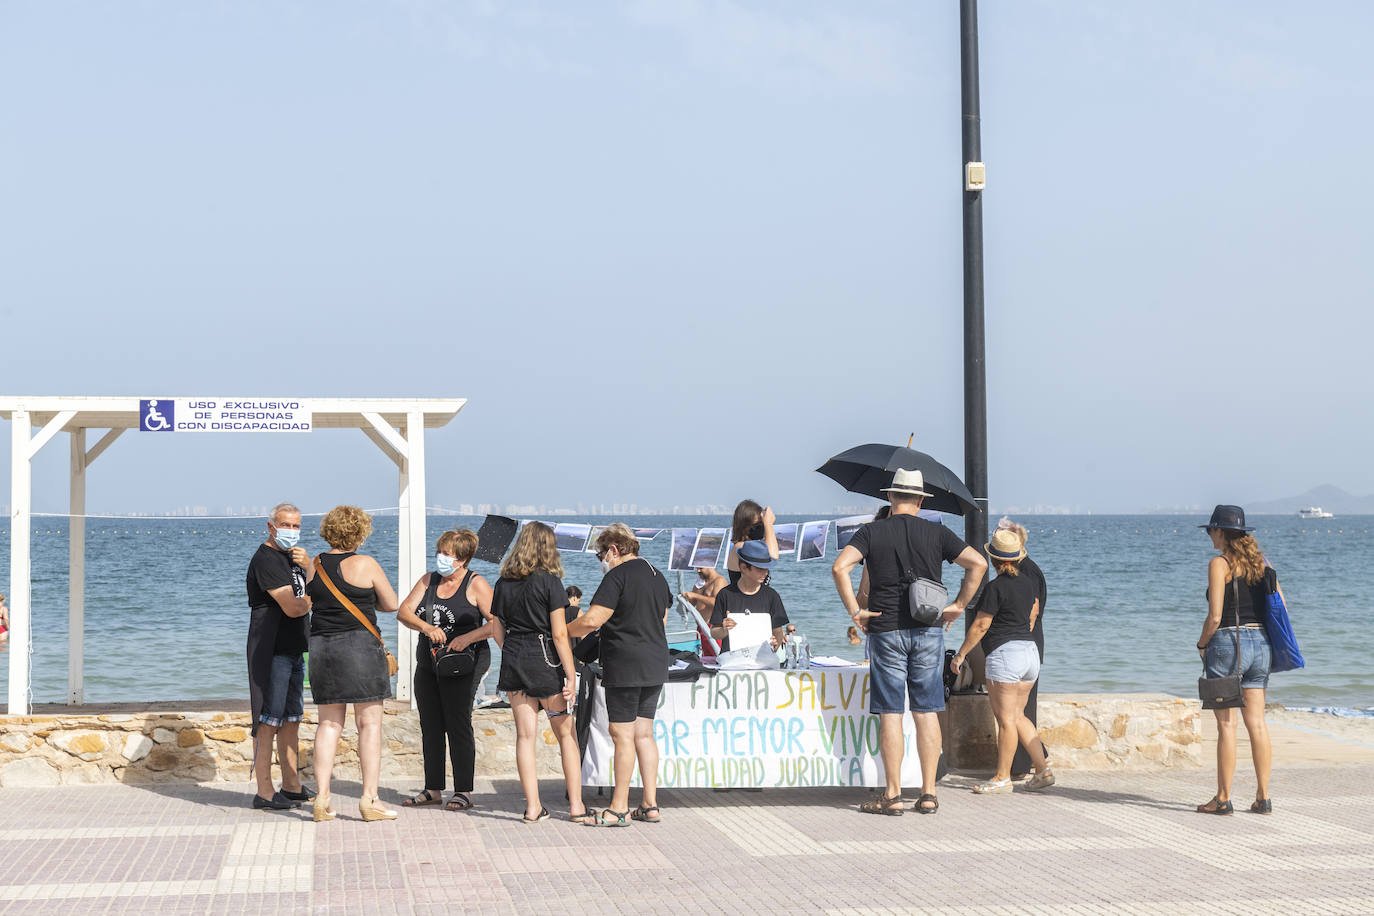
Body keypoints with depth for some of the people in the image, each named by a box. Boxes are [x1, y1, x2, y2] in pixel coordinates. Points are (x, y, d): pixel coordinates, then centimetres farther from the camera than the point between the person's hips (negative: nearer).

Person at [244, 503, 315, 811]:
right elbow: (292, 608, -20)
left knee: (291, 719, 13)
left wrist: (307, 565, -1)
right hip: (271, 652, -10)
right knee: (268, 721, -8)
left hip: (293, 650, 10)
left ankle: (292, 786, 19)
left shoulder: (291, 556, 18)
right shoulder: (266, 560, -13)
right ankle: (264, 793, -8)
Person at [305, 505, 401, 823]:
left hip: (321, 647, 5)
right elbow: (392, 604, 1)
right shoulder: (365, 564, -7)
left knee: (328, 724, 10)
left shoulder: (314, 566, 6)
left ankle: (322, 800, 5)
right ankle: (369, 799, -2)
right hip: (360, 646, -5)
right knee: (369, 723, 1)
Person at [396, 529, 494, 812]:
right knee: (430, 727, 8)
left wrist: (467, 637, -23)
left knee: (458, 725, -7)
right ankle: (433, 790, 16)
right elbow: (403, 612, 3)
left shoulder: (476, 585, -4)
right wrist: (427, 627, -15)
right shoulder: (428, 580, 12)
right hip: (428, 662, 6)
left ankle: (463, 792, -2)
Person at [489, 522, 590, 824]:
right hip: (545, 661, -4)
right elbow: (559, 634, -12)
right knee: (566, 734, 6)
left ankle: (533, 807, 6)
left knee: (525, 735, 5)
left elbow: (498, 632, 10)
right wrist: (571, 674, -10)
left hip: (513, 663, 4)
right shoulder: (549, 582, -9)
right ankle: (576, 805, 7)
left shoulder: (503, 584, 5)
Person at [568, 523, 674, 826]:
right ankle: (650, 805, 11)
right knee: (644, 733, 12)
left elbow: (592, 620, -18)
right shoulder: (657, 576, 13)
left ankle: (619, 808, 0)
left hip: (625, 666, -8)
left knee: (622, 735, -4)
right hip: (656, 665, 8)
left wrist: (563, 631, -3)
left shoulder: (618, 576, -12)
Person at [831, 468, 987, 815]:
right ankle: (928, 794, 6)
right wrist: (958, 605, 2)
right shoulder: (936, 533, 4)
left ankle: (893, 795, -1)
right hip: (928, 631, 2)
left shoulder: (872, 532, 0)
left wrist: (854, 611, -8)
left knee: (890, 714, 0)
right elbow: (978, 563, -3)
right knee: (927, 713, 6)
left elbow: (840, 567, -14)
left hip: (886, 631, -2)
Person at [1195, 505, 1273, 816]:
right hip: (1260, 644, 6)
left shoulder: (1219, 563, -10)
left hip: (1227, 643, -6)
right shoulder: (1259, 562, 10)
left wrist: (1202, 644, 1)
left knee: (1226, 723, -2)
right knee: (1256, 722, 8)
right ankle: (1263, 797, 8)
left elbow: (1214, 617, -15)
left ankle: (1223, 799, 2)